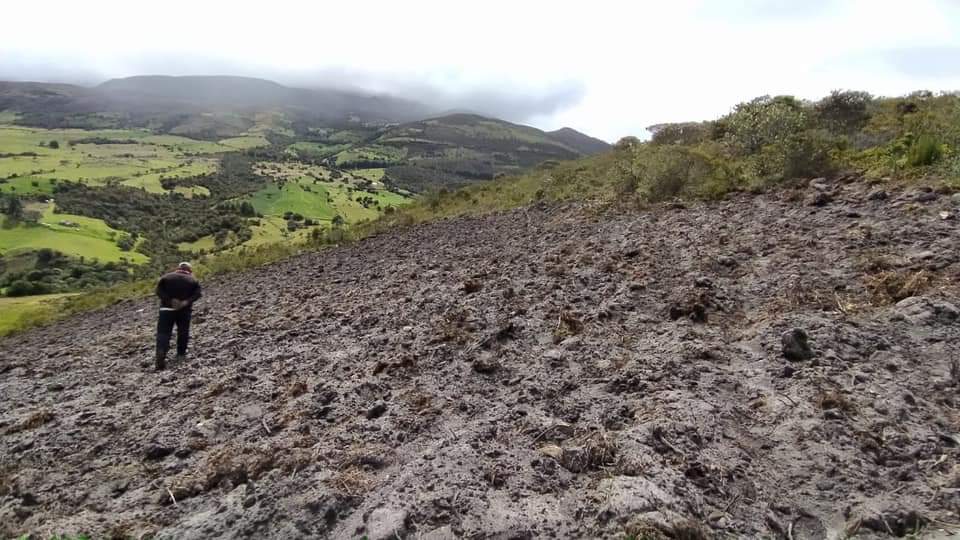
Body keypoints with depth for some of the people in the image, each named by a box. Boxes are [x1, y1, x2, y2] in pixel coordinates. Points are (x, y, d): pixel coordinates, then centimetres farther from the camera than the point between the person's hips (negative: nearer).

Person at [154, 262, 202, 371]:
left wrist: (169, 300, -14)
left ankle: (160, 359, -18)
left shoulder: (166, 277, 7)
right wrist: (187, 301, -18)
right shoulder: (193, 280, 6)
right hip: (184, 310, 0)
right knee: (183, 332, 16)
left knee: (163, 333, -3)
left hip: (167, 309, 0)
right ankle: (181, 354, 21)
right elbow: (197, 293, -11)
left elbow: (159, 290, -9)